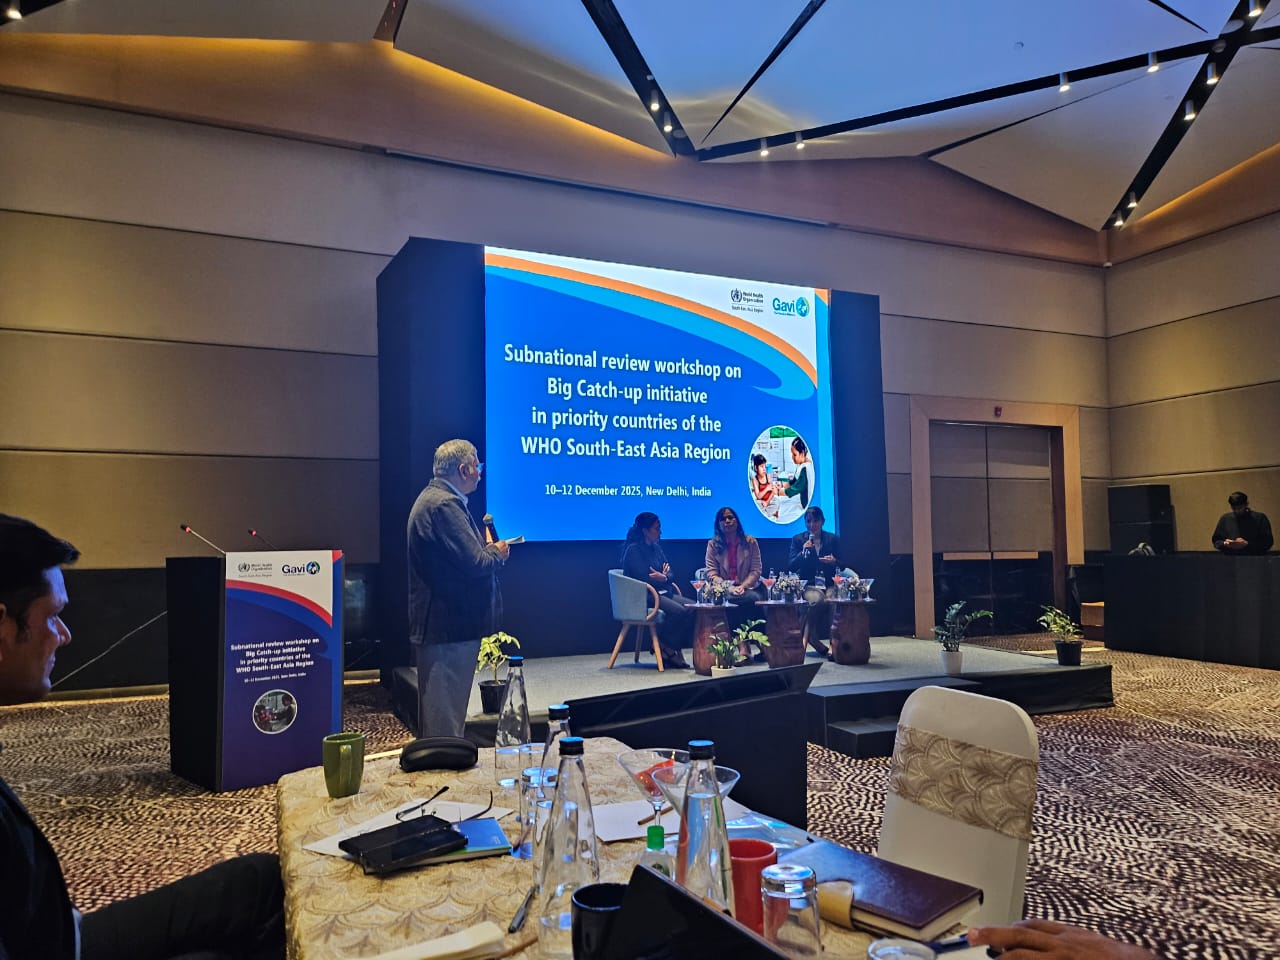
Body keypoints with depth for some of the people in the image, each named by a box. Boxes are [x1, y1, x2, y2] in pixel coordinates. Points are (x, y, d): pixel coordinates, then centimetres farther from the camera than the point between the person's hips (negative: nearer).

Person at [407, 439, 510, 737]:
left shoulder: (433, 498, 14)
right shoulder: (445, 505, -20)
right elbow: (475, 564, -25)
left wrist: (489, 551, 8)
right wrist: (496, 552, -5)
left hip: (439, 622, 11)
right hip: (451, 625, -11)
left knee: (439, 712, 20)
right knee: (446, 716, -2)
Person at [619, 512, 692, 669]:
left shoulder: (656, 548, 17)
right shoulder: (633, 550, -8)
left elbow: (670, 575, 14)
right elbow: (644, 579, -16)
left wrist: (663, 577, -8)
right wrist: (662, 577, -2)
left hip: (663, 593, 8)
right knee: (679, 611, -28)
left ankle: (671, 650, -14)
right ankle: (665, 648, -9)